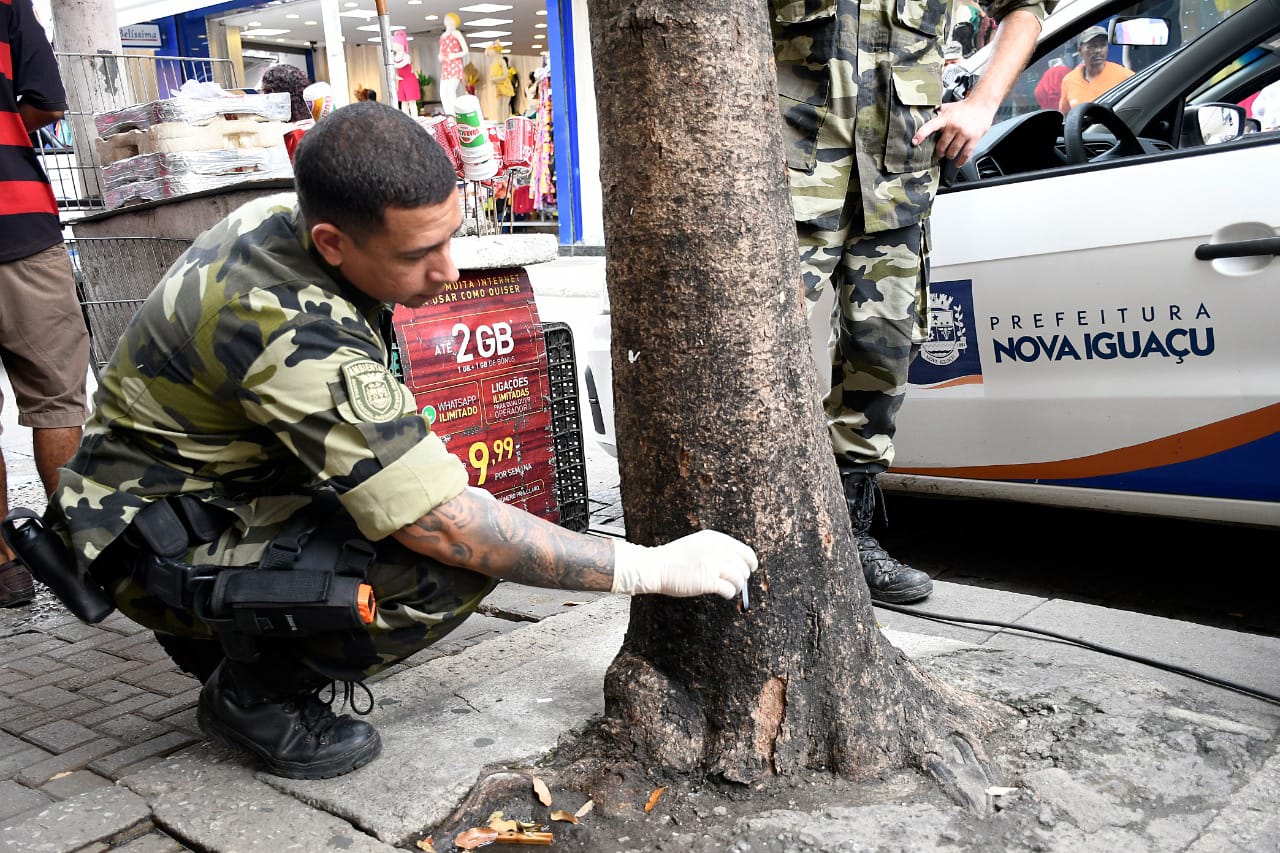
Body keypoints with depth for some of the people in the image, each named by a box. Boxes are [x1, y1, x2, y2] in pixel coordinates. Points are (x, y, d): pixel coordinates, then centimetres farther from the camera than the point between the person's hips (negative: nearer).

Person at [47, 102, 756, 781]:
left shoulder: (281, 214, -7)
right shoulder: (296, 334, -34)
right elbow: (443, 527, -34)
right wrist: (647, 569, -28)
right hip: (160, 542, -9)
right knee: (454, 563, -27)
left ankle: (231, 633, 12)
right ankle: (253, 695, -3)